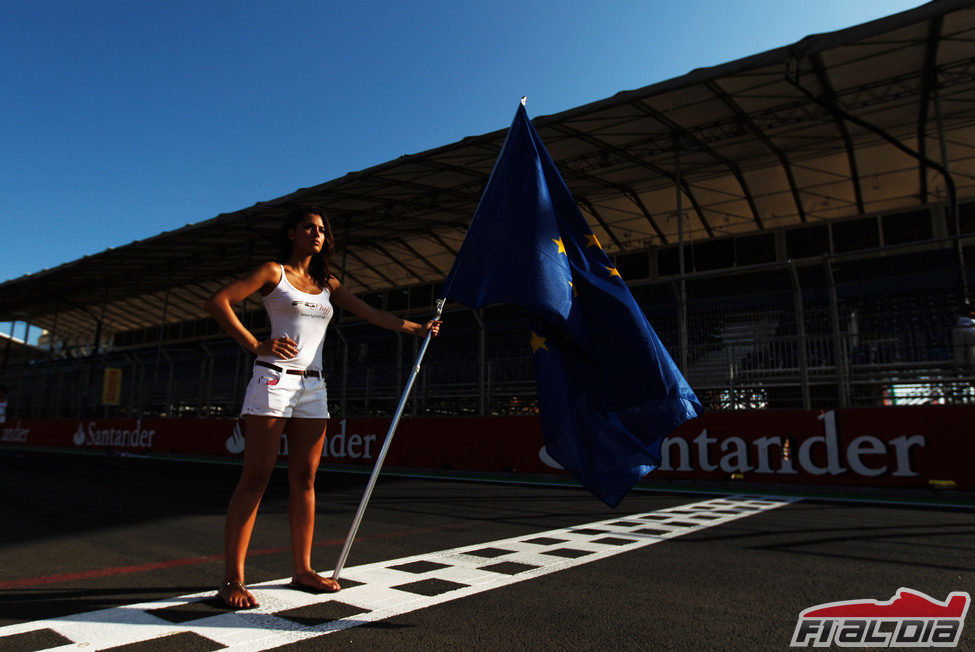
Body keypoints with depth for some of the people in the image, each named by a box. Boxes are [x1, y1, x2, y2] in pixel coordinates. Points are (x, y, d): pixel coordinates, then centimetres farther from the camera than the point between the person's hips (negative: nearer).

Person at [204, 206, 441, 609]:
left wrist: (417, 328, 14)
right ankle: (233, 580, 0)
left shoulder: (327, 284, 19)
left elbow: (371, 314, 19)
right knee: (255, 478, -6)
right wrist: (256, 345, -14)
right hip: (274, 379, -5)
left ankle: (302, 569, 16)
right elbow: (218, 302, -5)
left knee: (304, 478, 7)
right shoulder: (274, 272, 3)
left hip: (313, 387, 6)